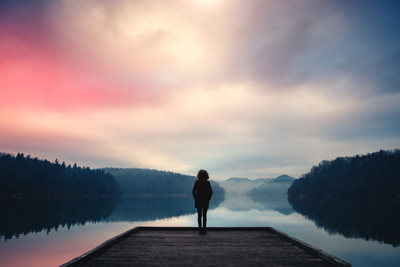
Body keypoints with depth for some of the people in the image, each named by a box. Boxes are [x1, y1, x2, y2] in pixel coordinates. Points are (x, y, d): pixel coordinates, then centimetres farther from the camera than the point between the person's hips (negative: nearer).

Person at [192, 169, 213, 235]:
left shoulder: (197, 182, -6)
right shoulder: (207, 182, -5)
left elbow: (193, 191, -7)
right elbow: (210, 192, -6)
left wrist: (195, 198, 5)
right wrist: (208, 199, 6)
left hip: (198, 200, 0)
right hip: (205, 201, 0)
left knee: (199, 215, 7)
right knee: (204, 215, 8)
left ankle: (200, 230, 7)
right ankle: (204, 230, 7)